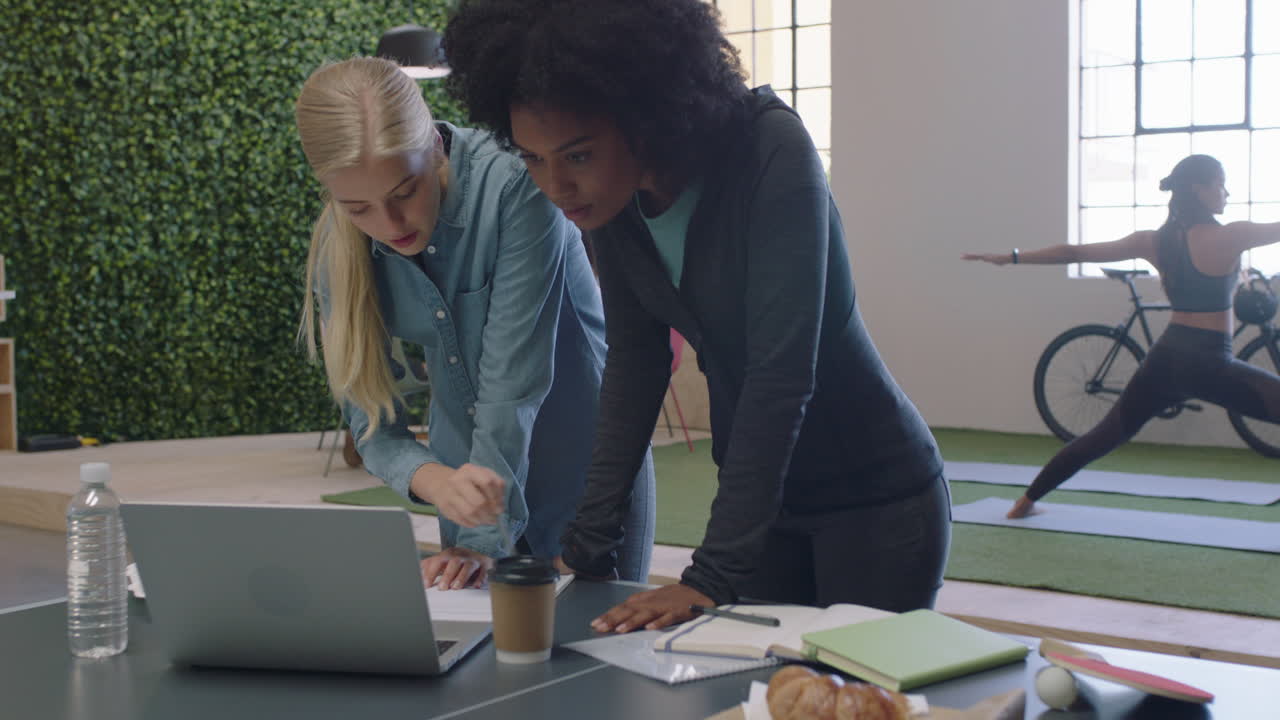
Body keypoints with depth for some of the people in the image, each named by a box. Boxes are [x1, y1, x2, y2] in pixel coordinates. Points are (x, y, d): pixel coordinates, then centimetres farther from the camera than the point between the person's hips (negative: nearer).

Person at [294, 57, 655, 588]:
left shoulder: (513, 183, -26)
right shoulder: (339, 248, -10)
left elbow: (513, 376, -27)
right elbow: (371, 425, -11)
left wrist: (484, 542, -28)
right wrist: (437, 483, -32)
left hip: (588, 469, -4)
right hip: (471, 479, 4)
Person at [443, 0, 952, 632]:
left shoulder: (771, 151, -26)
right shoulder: (611, 198, -8)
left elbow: (781, 371, -30)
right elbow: (635, 360, -1)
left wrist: (713, 574, -31)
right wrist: (588, 542, -6)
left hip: (878, 498, -5)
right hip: (759, 495, 5)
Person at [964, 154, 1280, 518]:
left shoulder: (1153, 241, 6)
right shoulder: (1228, 237, -11)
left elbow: (1075, 252, 10)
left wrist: (1011, 257, 19)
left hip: (1165, 357, 7)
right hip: (1208, 364, -7)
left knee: (1107, 434, 21)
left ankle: (1026, 500, 28)